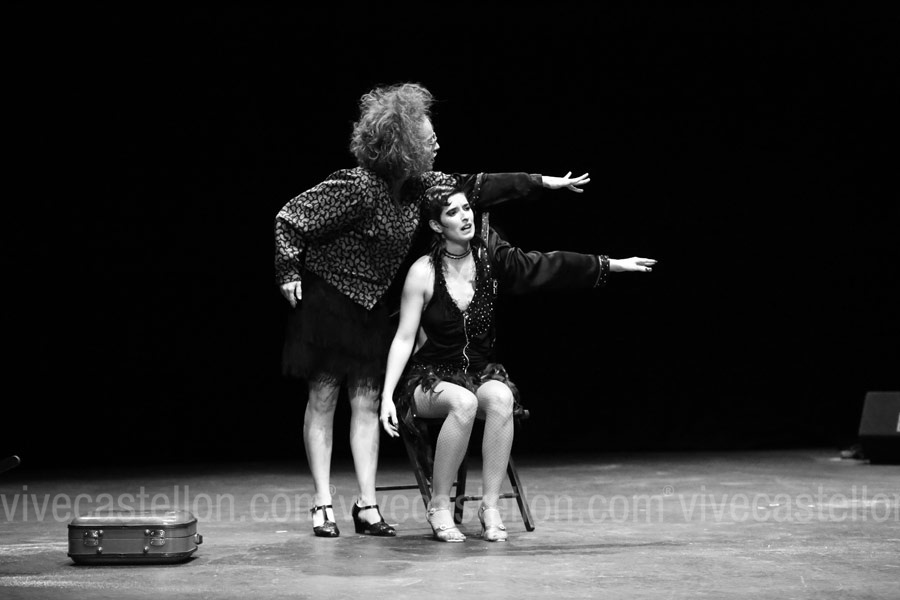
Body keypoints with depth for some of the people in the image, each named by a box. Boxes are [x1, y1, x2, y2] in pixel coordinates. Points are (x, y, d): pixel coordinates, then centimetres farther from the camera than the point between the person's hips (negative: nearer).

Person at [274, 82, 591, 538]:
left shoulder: (417, 187, -1)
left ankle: (366, 506, 6)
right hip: (327, 297, -7)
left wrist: (542, 182, 8)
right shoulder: (357, 187, -23)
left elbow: (470, 188, 8)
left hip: (370, 307, 7)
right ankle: (323, 505, 4)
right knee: (323, 397, -1)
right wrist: (288, 273, -16)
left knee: (366, 401, 3)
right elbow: (289, 218, -16)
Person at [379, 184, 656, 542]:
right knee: (463, 402, -36)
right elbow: (404, 338, -9)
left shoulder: (489, 256, -1)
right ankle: (438, 506, -20)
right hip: (431, 376, -3)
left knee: (501, 398, -31)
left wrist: (613, 264, 2)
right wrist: (387, 397, -18)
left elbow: (547, 267, 2)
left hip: (481, 372, 3)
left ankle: (490, 505, -23)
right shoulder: (424, 272, -10)